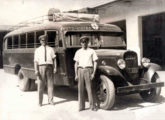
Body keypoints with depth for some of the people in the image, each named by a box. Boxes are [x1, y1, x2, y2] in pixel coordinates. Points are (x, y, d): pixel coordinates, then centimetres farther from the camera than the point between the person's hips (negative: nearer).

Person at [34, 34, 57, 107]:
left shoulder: (50, 49, 14)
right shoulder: (37, 50, 11)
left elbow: (54, 59, 5)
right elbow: (36, 61, 1)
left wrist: (55, 68, -7)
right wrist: (36, 70, -12)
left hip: (49, 67, 1)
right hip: (41, 67, -1)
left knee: (50, 84, 3)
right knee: (40, 85, 1)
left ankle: (50, 100, 12)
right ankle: (40, 102, 9)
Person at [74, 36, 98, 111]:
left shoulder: (92, 51, 6)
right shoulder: (78, 52, 13)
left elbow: (95, 63, 3)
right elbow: (76, 64, 13)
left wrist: (93, 73, -6)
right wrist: (76, 75, 6)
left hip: (88, 70, -2)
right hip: (80, 70, 3)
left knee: (89, 88, -4)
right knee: (80, 89, 2)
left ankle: (92, 106, 2)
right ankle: (81, 106, 9)